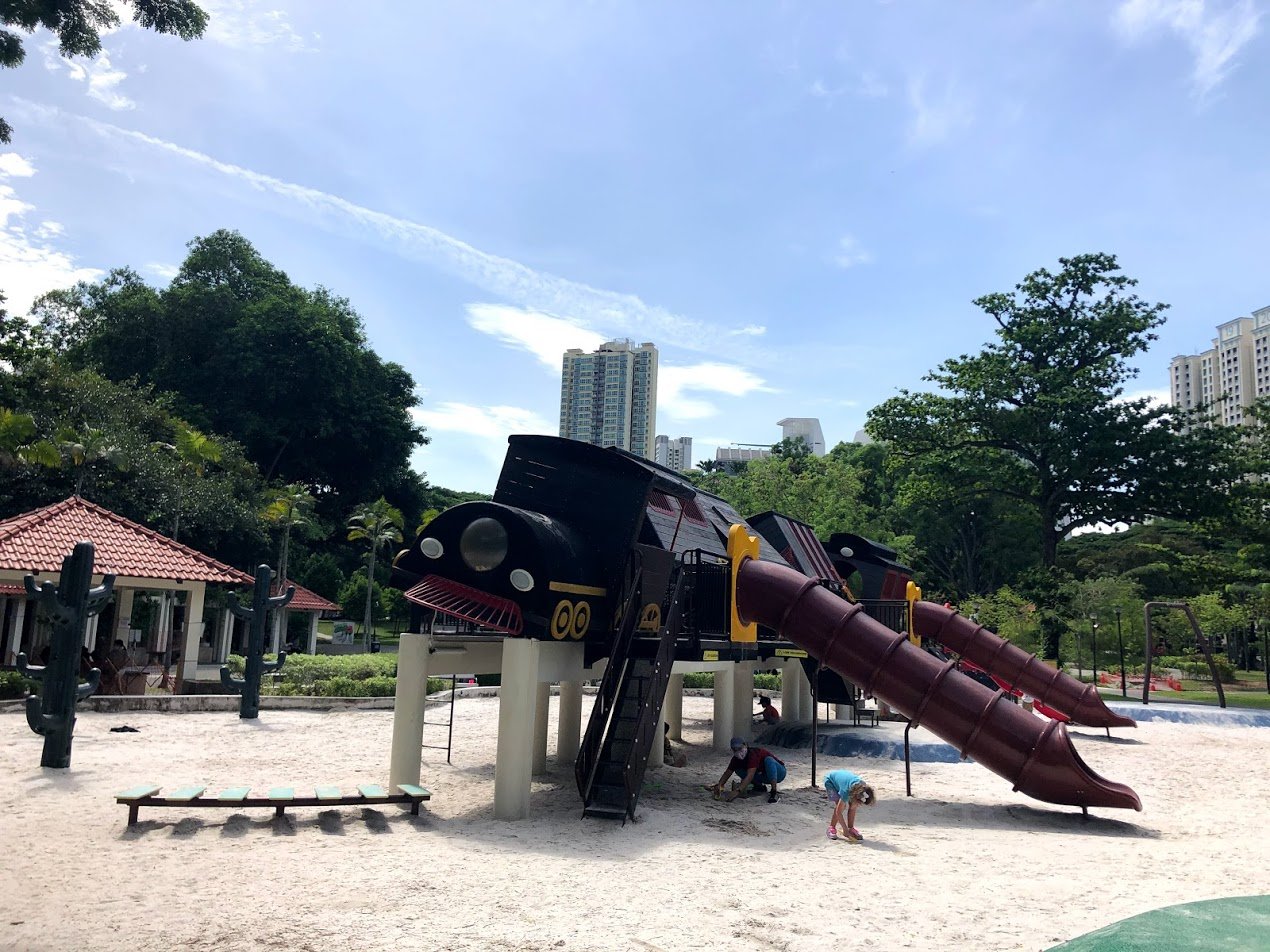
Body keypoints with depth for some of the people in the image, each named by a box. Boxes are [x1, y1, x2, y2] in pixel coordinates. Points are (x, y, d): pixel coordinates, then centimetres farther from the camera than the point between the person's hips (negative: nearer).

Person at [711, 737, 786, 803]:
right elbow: (728, 772, -13)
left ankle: (774, 792, -39)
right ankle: (759, 787, 4)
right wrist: (719, 785, -32)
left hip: (778, 772, -7)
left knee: (768, 759, -38)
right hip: (765, 777, 7)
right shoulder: (737, 758, -8)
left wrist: (737, 791, -52)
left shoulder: (753, 753, -32)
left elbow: (750, 775, -42)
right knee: (738, 770, -11)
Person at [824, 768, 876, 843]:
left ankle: (851, 828, 5)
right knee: (841, 806, -20)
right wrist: (845, 830, -27)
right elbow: (838, 812, -31)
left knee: (852, 806, -10)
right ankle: (831, 829, -5)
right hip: (830, 781, -5)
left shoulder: (863, 786, -27)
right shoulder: (846, 791, -41)